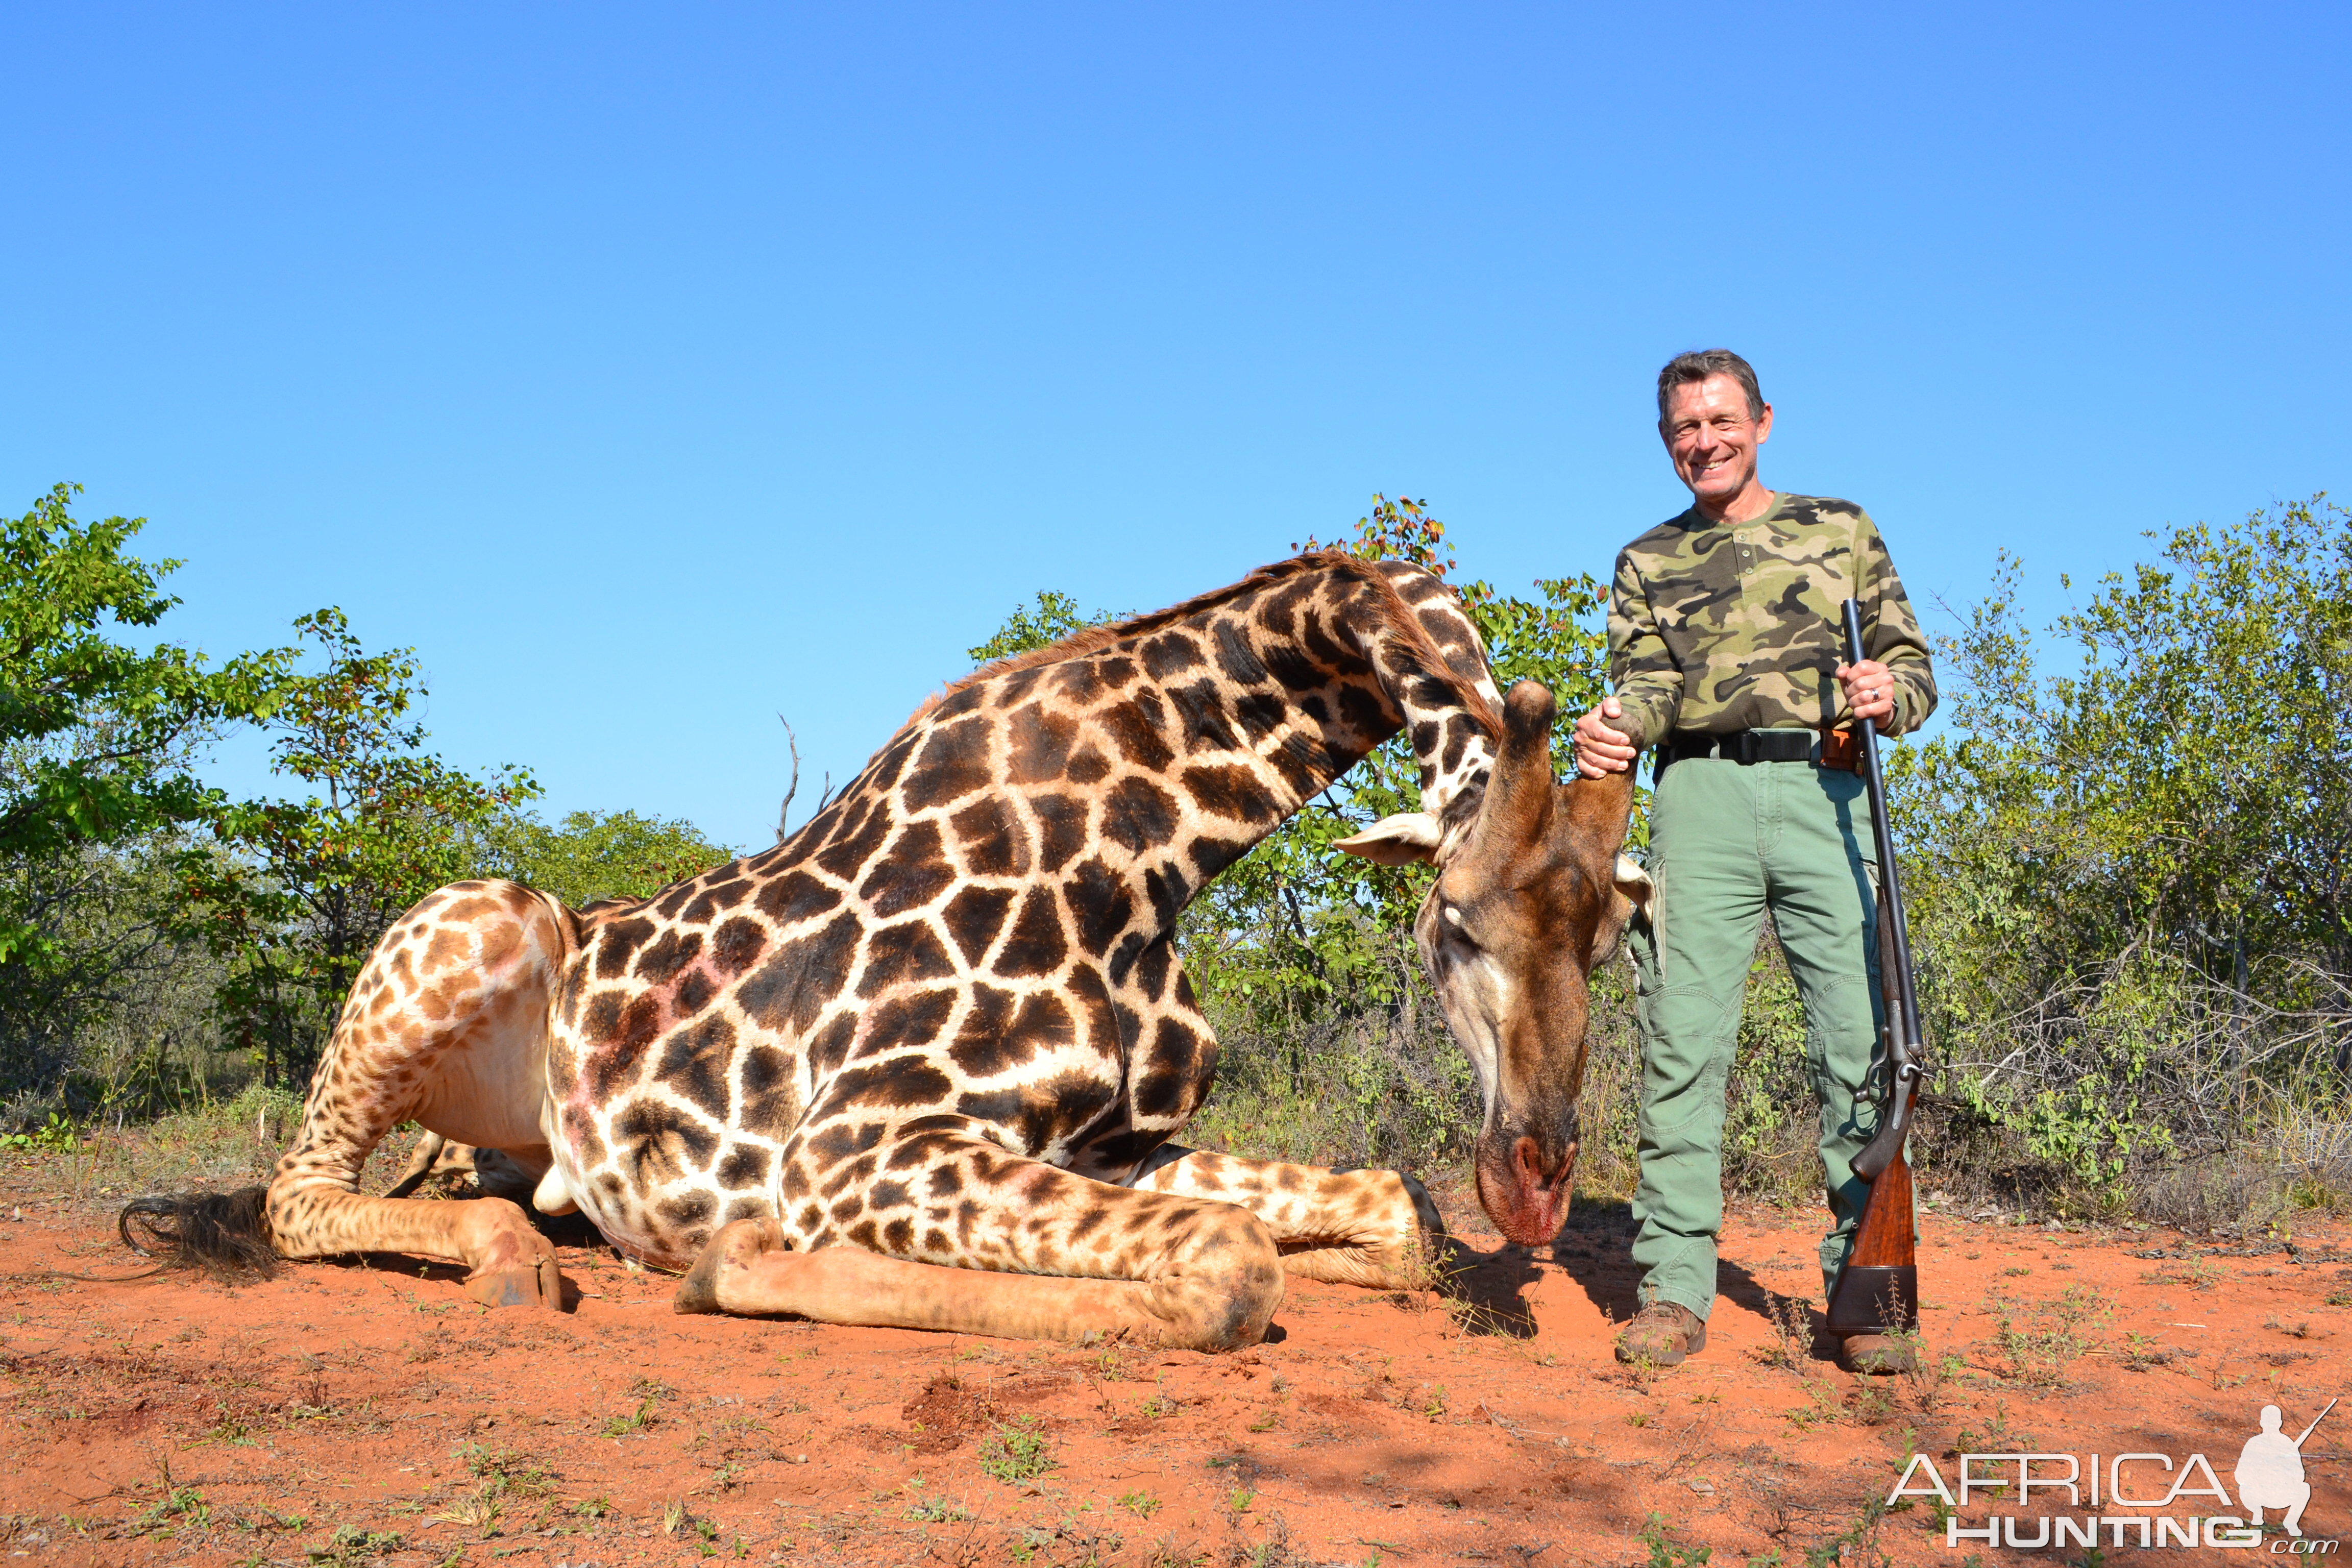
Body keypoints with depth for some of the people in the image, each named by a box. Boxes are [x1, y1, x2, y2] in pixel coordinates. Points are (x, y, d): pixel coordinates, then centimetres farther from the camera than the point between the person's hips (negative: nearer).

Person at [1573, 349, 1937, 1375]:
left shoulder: (1841, 529, 20)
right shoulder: (1648, 562, 21)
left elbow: (1912, 659, 15)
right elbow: (1648, 682, 6)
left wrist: (1892, 694, -9)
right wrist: (1615, 732, -17)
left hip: (1828, 797, 0)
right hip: (1704, 797, 0)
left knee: (1861, 1041, -6)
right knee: (1683, 1042, -6)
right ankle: (1674, 1288, -1)